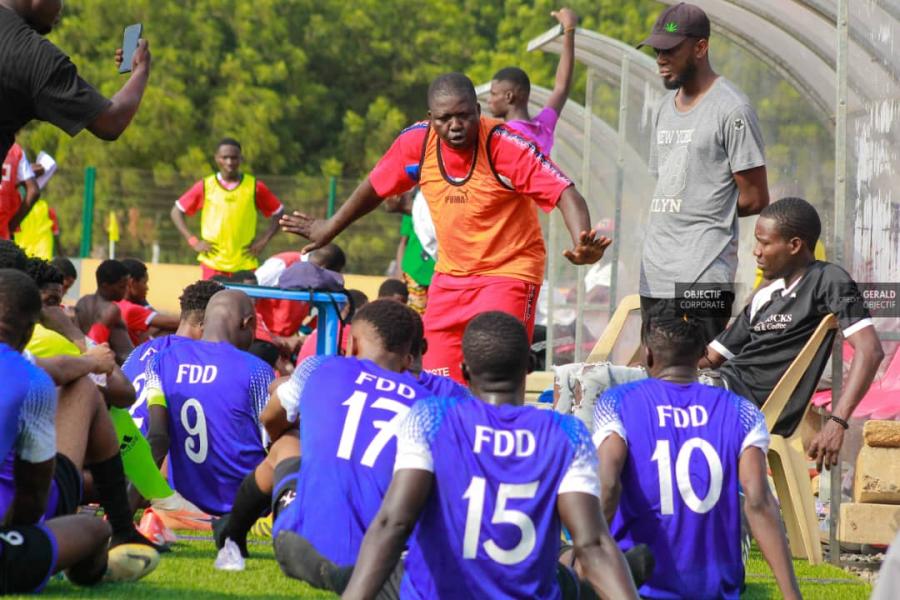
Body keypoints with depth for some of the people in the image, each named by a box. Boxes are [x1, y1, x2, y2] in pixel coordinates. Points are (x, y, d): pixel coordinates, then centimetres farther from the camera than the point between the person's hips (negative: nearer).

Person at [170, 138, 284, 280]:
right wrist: (193, 241, 0)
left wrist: (263, 240, 1)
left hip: (245, 265, 0)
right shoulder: (205, 187, 3)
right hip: (213, 265, 0)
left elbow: (278, 213, 12)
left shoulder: (254, 187, 3)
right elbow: (176, 212, 10)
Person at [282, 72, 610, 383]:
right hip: (450, 274, 5)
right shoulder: (417, 141, -9)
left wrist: (582, 247, -47)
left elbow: (566, 195, -29)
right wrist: (329, 229, 22)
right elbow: (375, 187, 10)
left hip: (508, 272, -5)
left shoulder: (505, 145, -23)